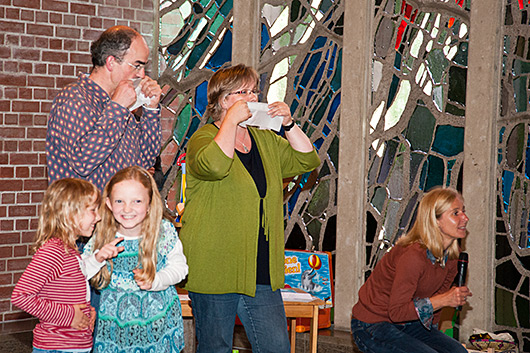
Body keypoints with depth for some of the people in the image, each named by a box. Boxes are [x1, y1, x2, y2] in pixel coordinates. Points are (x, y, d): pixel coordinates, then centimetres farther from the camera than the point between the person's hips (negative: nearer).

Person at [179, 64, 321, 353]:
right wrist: (232, 120, -20)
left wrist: (288, 124, 0)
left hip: (262, 270, 6)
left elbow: (307, 161, 11)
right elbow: (214, 165, -28)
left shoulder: (265, 140, 16)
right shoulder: (203, 139, -5)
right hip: (215, 271, -6)